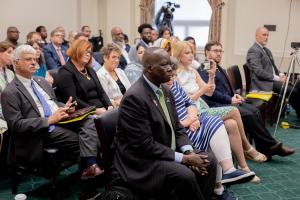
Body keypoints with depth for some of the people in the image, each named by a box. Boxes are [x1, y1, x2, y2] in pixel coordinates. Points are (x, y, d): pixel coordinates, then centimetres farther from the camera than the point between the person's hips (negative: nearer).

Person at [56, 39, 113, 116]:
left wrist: (109, 106, -3)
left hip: (102, 109, 7)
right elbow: (72, 100, -13)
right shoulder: (66, 72, -2)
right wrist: (95, 110, -18)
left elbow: (101, 92, 16)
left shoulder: (90, 70, 23)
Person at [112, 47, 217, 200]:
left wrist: (188, 151, -7)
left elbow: (176, 127, 12)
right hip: (141, 161, -9)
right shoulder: (134, 97, -22)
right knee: (184, 176, -29)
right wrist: (183, 158, -20)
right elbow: (144, 145, -24)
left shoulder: (165, 90, 7)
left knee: (208, 162, 0)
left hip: (168, 153, 9)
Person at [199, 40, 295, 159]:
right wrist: (230, 99, -15)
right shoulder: (203, 69, -5)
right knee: (247, 114, -23)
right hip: (217, 105, -8)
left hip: (228, 101, 8)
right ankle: (271, 146, -11)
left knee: (254, 110, -15)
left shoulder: (220, 69, 23)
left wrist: (235, 96, 5)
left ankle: (264, 149, -16)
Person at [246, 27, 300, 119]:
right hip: (264, 83, -9)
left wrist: (280, 74, 2)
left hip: (272, 80, 9)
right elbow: (259, 72, -19)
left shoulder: (266, 50, 19)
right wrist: (277, 78, -19)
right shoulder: (253, 51, -11)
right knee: (292, 91, -21)